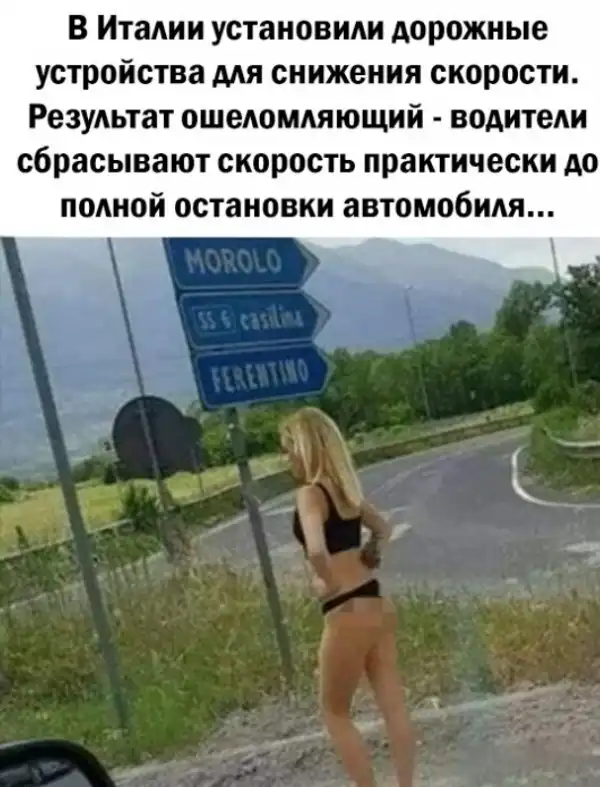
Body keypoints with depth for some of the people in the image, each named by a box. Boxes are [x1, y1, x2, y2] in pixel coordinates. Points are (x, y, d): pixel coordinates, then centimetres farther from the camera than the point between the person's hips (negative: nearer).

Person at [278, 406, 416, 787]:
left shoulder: (310, 494, -16)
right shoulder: (345, 487, 9)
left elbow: (317, 550, -34)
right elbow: (383, 528, 25)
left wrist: (328, 583, -16)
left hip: (349, 614, -8)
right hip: (377, 605, 8)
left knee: (335, 713, 11)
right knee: (394, 707, 11)